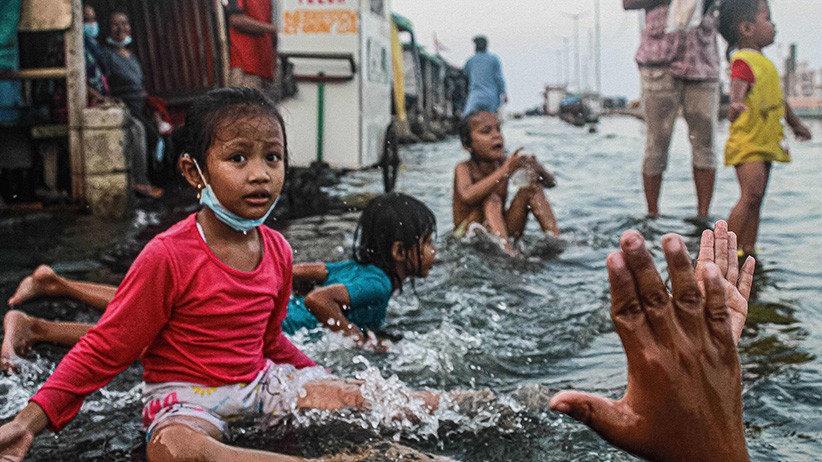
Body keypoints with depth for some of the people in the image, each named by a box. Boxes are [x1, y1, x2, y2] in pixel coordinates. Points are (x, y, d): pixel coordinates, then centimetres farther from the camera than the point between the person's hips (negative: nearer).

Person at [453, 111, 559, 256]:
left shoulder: (505, 163, 0)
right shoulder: (464, 168, -14)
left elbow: (550, 182, 0)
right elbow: (468, 196, -38)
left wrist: (538, 168, -24)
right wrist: (504, 172, -43)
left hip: (504, 232, 5)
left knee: (531, 189, -6)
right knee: (491, 199, -30)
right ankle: (508, 251, -47)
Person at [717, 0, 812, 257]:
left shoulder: (764, 62, 16)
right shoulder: (743, 61, -13)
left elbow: (778, 98, 28)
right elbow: (737, 90, -31)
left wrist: (795, 124, 38)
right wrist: (736, 106, -54)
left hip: (766, 144, 9)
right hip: (746, 143, -9)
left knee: (755, 199, 10)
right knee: (751, 195, -17)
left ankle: (748, 249, 15)